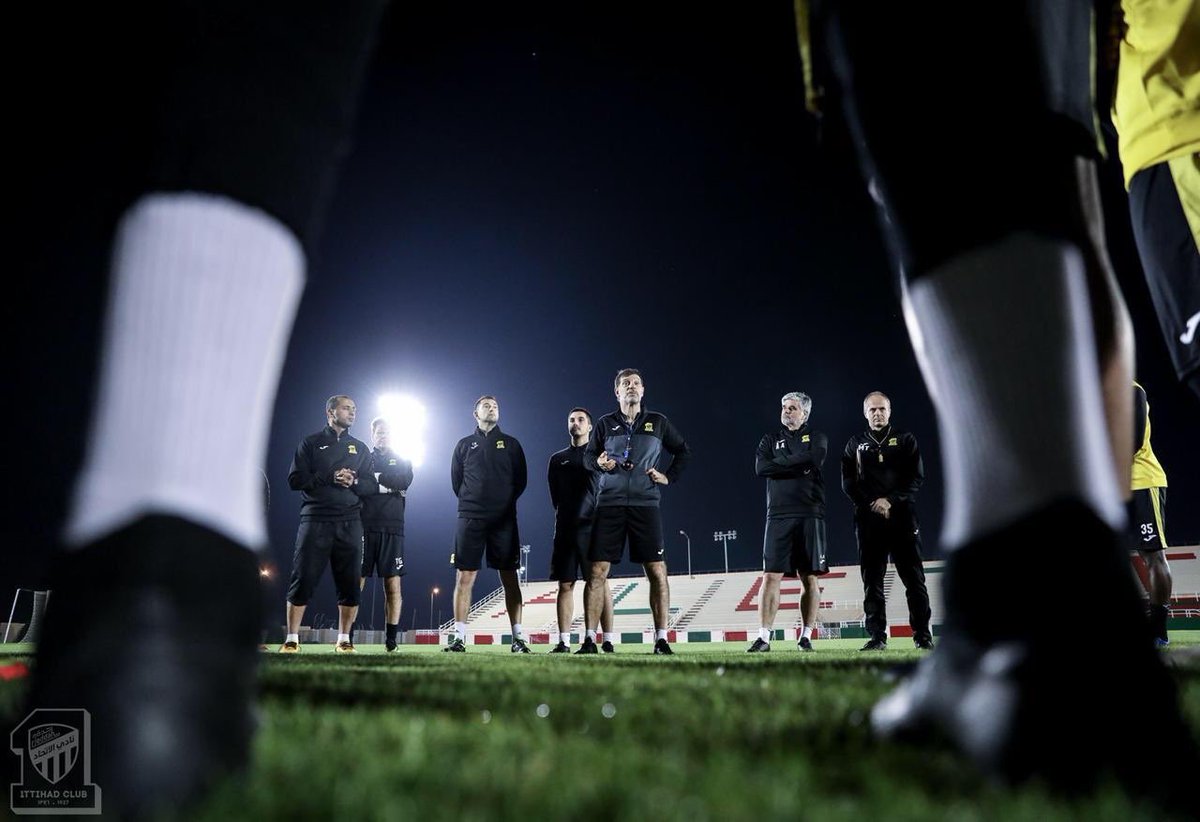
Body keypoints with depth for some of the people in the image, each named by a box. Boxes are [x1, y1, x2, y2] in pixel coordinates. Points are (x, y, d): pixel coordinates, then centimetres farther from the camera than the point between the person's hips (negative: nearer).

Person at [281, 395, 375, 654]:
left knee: (350, 584, 1)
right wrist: (330, 478, -13)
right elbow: (295, 480, -2)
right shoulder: (311, 443, 9)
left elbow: (372, 486, 12)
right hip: (315, 520, -3)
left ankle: (344, 639, 11)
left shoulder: (359, 448, 18)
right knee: (302, 580, -4)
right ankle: (292, 639, 6)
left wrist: (354, 481, -9)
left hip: (349, 523, 3)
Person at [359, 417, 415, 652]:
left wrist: (376, 477, -7)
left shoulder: (403, 461, 18)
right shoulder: (362, 459, 17)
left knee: (393, 584, -4)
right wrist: (389, 486, -6)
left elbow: (405, 481, -4)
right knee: (355, 582, -5)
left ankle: (391, 639, -2)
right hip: (364, 526, 0)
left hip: (392, 528, 0)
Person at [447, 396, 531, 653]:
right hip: (470, 518, 0)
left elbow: (521, 479, 12)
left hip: (504, 519, 0)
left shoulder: (510, 444, 13)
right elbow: (456, 480, 15)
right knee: (464, 578, -3)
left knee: (510, 578, -2)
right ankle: (459, 637, 1)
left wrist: (506, 501, 7)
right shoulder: (464, 445, 14)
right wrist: (471, 500, 10)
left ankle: (518, 637, 0)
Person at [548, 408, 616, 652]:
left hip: (592, 527, -3)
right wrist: (566, 513, 7)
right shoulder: (557, 459, 17)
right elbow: (555, 496, 18)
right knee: (565, 585, 2)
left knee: (600, 582, -5)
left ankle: (608, 641, -3)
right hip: (565, 528, 3)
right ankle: (564, 642, 5)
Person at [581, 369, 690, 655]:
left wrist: (669, 476, 8)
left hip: (645, 504, 0)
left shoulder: (658, 422, 10)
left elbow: (683, 452, 21)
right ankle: (589, 639, 4)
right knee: (597, 571, -3)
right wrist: (599, 463, -7)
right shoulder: (606, 423, 10)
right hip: (609, 504, 0)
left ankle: (661, 639, 5)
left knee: (657, 571, -3)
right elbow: (588, 456, 15)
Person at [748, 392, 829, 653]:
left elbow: (813, 460, -11)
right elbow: (761, 467, -3)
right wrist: (798, 465, -7)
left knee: (810, 578, 3)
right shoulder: (770, 440, 16)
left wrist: (780, 461, -3)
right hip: (778, 516, 1)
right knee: (771, 576, -5)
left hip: (809, 515, -1)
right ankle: (764, 637, -3)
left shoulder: (816, 438, 12)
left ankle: (806, 636, 12)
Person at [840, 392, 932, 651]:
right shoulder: (855, 444, 13)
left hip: (902, 516, -1)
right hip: (868, 520, 1)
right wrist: (872, 506, -6)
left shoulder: (905, 440, 10)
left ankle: (922, 635, 6)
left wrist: (891, 500, -11)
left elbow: (916, 477, 1)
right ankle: (877, 636, 3)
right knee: (872, 580, 0)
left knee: (914, 578, 0)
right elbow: (848, 483, 6)